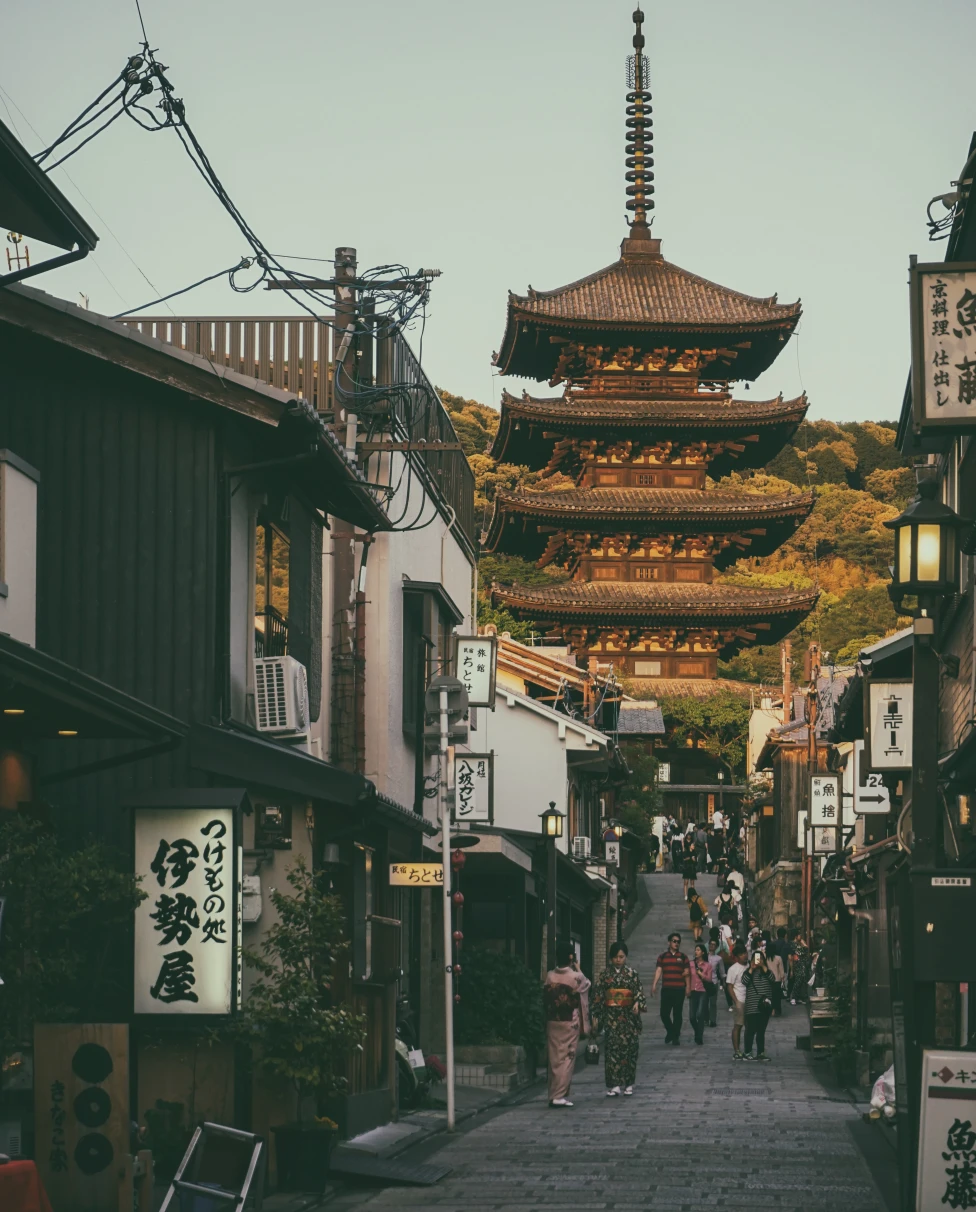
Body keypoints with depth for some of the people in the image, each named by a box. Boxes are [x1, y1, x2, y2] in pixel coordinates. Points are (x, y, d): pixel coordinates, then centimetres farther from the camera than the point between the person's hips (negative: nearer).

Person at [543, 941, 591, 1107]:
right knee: (567, 1059, 0)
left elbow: (545, 998, 6)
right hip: (570, 1023, -4)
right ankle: (559, 1096, -5)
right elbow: (586, 985, 2)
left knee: (554, 1059, 11)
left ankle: (553, 1095, 14)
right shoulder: (575, 977, -14)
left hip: (552, 1022, 4)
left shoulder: (550, 976, -1)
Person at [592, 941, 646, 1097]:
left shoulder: (631, 973, 4)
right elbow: (598, 995, 5)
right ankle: (614, 1085, -7)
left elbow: (639, 992, 2)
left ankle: (628, 1084, 11)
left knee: (629, 1047, 0)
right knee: (612, 1047, -7)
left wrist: (637, 1003, -20)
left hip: (628, 1015, 0)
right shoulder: (605, 973, 5)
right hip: (611, 1016, 0)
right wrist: (596, 1016, 2)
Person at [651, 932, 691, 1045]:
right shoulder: (662, 956, 9)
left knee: (677, 1014, 0)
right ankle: (670, 1031, 22)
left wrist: (688, 987, -2)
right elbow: (658, 971, 4)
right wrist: (654, 985, -5)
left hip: (679, 990, -1)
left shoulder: (683, 957, 7)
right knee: (664, 1013, -1)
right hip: (666, 989, 1)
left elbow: (687, 973, 6)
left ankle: (676, 1036, 6)